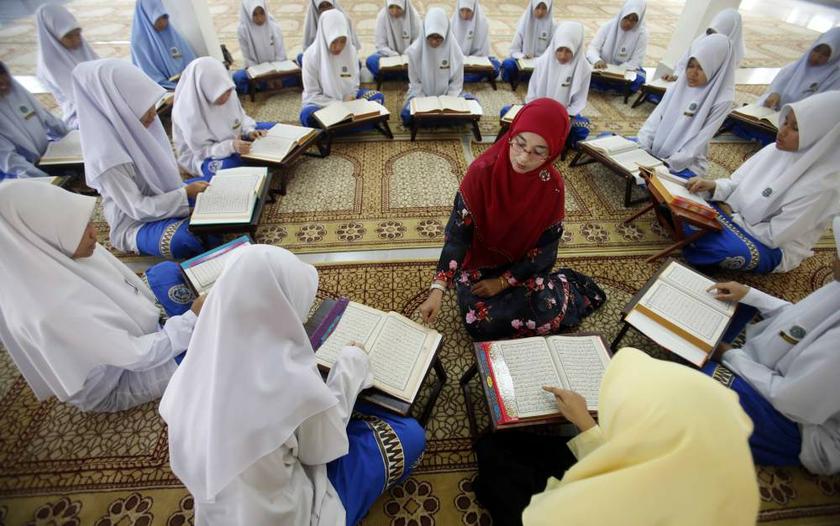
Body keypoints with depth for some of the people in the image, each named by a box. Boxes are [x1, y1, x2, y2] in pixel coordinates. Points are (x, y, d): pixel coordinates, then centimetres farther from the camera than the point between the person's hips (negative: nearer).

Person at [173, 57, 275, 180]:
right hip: (200, 154, -6)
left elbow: (240, 116, 2)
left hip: (232, 135, 7)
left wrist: (249, 131, -20)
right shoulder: (189, 112, -31)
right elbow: (202, 150, -26)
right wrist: (231, 146, -44)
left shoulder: (227, 92, -17)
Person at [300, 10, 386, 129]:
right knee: (307, 115, -38)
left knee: (378, 97, -16)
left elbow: (353, 85, 2)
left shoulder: (350, 50, -6)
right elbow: (312, 95, -15)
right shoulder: (312, 54, -16)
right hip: (321, 102, -4)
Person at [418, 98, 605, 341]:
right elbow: (458, 233, -23)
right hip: (480, 262, 1)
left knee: (546, 315, -22)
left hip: (524, 266, 0)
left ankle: (563, 287, 13)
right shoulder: (482, 172, -23)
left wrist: (503, 281, -15)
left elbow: (544, 251, -10)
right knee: (481, 321, -18)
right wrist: (438, 289, -32)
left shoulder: (552, 185, -18)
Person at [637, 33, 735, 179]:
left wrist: (668, 164, -23)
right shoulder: (679, 85, 5)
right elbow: (656, 117, 0)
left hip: (686, 164, -5)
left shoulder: (721, 100, -11)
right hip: (654, 151, 6)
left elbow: (699, 140, -15)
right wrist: (641, 147, -14)